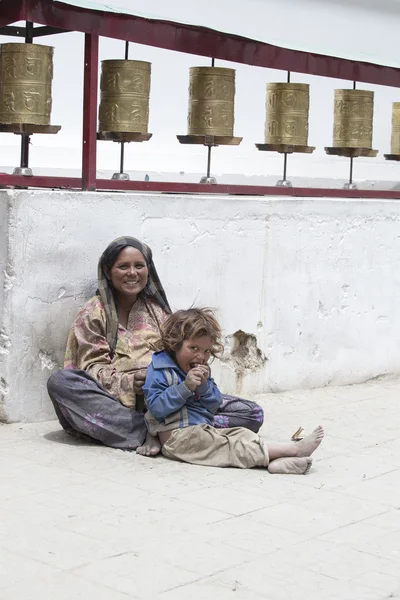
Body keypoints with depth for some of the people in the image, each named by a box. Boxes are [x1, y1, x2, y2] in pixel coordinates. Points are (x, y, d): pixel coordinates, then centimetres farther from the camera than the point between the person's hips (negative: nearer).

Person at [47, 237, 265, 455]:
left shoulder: (157, 310, 20)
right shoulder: (93, 314, 10)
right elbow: (93, 367, -2)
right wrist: (127, 383, -22)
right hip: (118, 402, -2)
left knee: (252, 413, -16)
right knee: (59, 381, -33)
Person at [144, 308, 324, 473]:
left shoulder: (201, 370, 18)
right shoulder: (159, 369, -7)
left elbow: (214, 406, 12)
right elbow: (156, 408, -19)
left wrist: (204, 385, -8)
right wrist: (186, 386, -23)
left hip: (205, 429, 9)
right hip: (177, 436, -9)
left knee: (240, 433, -14)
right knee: (229, 445, -22)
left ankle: (276, 460, -41)